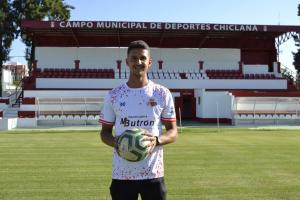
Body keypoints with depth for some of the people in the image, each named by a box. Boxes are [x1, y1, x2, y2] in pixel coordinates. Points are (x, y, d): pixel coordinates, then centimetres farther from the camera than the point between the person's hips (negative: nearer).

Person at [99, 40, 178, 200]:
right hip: (121, 174, 1)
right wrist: (115, 142, -14)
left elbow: (173, 132, 4)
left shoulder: (162, 94, 0)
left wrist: (157, 140, -18)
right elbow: (105, 131, 9)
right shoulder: (113, 95, 2)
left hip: (153, 174, 0)